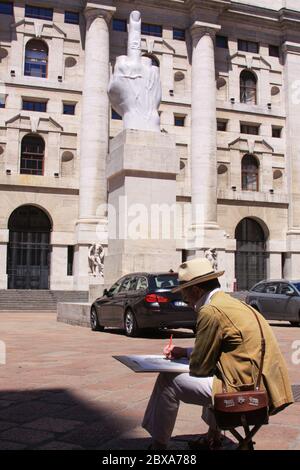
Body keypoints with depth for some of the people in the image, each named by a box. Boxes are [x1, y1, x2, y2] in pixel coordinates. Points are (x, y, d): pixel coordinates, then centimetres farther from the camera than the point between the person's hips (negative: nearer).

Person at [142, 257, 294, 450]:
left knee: (168, 380, -1)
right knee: (212, 373, 35)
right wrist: (185, 351, 22)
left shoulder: (211, 311, -15)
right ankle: (213, 436, 39)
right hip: (266, 387, 10)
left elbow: (199, 367, -9)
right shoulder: (232, 303, 13)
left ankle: (159, 444, 15)